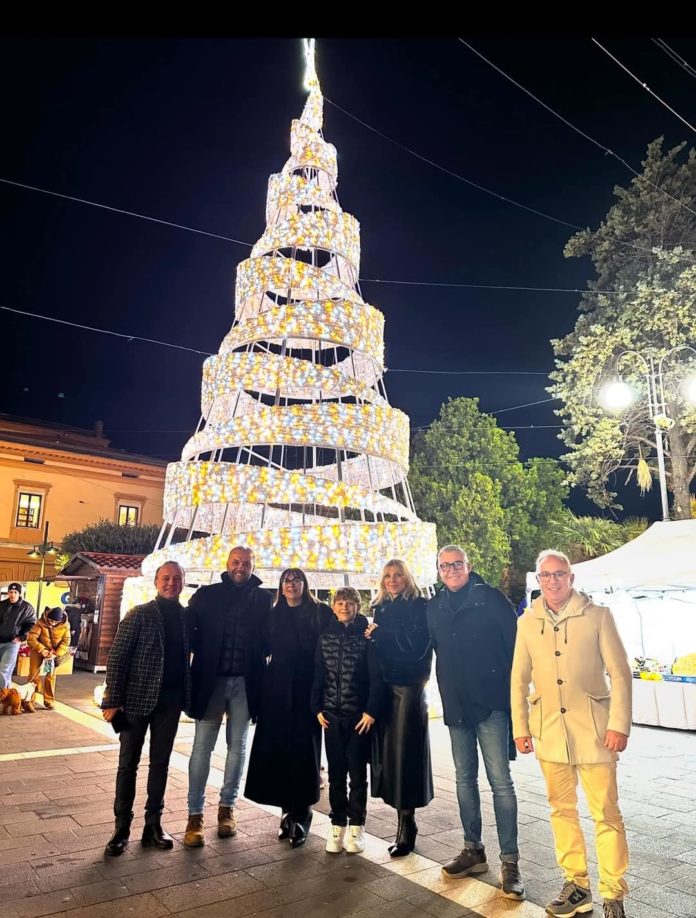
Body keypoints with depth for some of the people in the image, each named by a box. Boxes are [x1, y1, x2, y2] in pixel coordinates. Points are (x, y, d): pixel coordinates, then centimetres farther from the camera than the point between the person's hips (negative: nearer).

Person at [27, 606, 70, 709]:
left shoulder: (65, 625, -17)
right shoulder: (41, 623, -23)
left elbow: (65, 642, -14)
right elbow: (31, 638, -25)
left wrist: (56, 653, -26)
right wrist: (42, 650, -32)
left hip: (53, 653, 1)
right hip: (38, 650, -1)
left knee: (51, 676, 1)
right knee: (34, 675, 1)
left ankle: (49, 701, 12)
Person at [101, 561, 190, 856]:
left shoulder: (187, 616, 4)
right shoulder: (139, 614, -7)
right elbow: (116, 657, -8)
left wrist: (187, 695, 2)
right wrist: (113, 700, -13)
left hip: (170, 701, 4)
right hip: (137, 699, -3)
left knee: (160, 763, 12)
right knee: (128, 764, 7)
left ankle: (153, 825, 23)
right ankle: (121, 829, 19)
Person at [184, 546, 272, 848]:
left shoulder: (262, 599, 3)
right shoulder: (206, 594, 1)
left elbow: (266, 639, 6)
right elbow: (189, 631, 2)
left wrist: (255, 660, -8)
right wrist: (205, 655, -8)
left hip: (245, 682, 1)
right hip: (211, 680, -1)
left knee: (237, 746, 11)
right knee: (202, 747, 2)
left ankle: (227, 807, 26)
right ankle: (195, 815, 12)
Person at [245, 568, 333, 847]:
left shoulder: (321, 613, 1)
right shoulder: (273, 615, 11)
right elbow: (263, 649, 11)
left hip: (308, 691, -3)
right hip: (277, 690, 3)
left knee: (303, 750, -2)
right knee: (277, 749, 4)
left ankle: (300, 816, 10)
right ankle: (289, 811, 19)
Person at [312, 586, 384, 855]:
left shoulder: (366, 636, -5)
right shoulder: (325, 637, 6)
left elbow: (376, 677, -8)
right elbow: (318, 675, 8)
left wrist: (371, 711, -13)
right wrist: (317, 708, 1)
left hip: (359, 716, -3)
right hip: (331, 716, 3)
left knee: (357, 772, 6)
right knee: (336, 773, 9)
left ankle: (356, 826, 20)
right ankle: (337, 825, 21)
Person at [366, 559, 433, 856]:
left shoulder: (419, 607, -4)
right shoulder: (380, 608, 14)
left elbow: (417, 645, -14)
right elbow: (375, 647, 15)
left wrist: (380, 635, -11)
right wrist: (372, 636, -6)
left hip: (409, 687, -5)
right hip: (384, 686, 5)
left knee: (404, 752, -3)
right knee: (388, 749, 7)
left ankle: (406, 827, 8)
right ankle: (405, 822, 21)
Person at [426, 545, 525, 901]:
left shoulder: (491, 598, -8)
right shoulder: (434, 607, 5)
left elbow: (515, 644, -8)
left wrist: (512, 692, -9)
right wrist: (448, 691, 10)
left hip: (491, 703, -5)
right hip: (456, 706, 5)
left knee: (500, 782, 0)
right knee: (464, 779, 15)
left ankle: (510, 861, 12)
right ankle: (473, 850, 30)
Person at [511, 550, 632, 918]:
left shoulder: (597, 616, -6)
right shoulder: (527, 622, 3)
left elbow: (619, 673, -4)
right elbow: (519, 679, 8)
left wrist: (619, 725, -10)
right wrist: (520, 727, 7)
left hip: (593, 730, -3)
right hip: (549, 731, 3)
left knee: (605, 813, 2)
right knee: (562, 809, 13)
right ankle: (577, 884, 29)